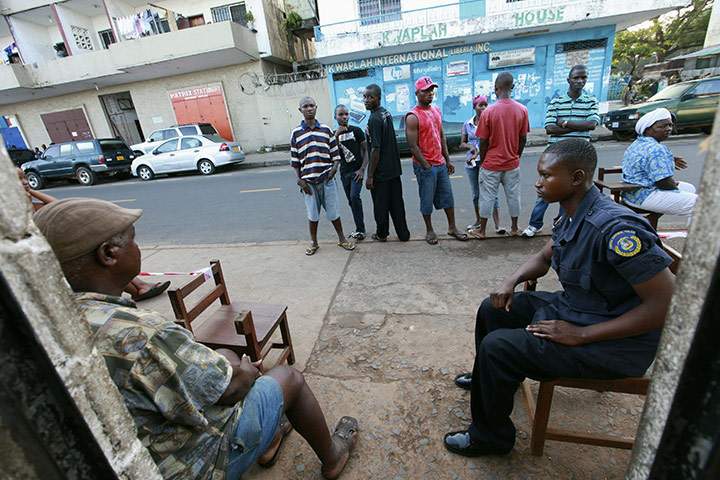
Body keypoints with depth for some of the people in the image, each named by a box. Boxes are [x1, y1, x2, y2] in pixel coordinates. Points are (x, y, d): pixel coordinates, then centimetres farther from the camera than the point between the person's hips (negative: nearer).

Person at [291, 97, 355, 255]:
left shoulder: (326, 130, 7)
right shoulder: (296, 133, 4)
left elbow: (335, 153, 9)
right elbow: (295, 161, 4)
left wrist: (334, 168, -8)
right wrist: (299, 180, -4)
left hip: (327, 179, 0)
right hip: (308, 181, 0)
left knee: (333, 211, 7)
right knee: (312, 213, 9)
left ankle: (341, 239, 24)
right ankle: (314, 242, 26)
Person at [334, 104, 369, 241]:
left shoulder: (356, 130, -1)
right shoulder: (334, 134, 8)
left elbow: (366, 150, -1)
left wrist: (362, 169, -11)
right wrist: (337, 135, -18)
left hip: (356, 171, -4)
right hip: (344, 172, 4)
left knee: (354, 196, -20)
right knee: (351, 201, 8)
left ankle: (360, 229, -11)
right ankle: (360, 227, 20)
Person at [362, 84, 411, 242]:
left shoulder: (374, 119, -18)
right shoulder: (387, 113, 10)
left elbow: (375, 150, -21)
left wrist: (370, 176, -18)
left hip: (381, 172, -8)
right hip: (394, 169, 8)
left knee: (380, 205, 8)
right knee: (396, 203, 14)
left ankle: (381, 234, 24)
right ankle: (403, 234, 22)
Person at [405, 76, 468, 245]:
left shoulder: (436, 110, 11)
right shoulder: (413, 117, -12)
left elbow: (441, 137, 16)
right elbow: (413, 146, -15)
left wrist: (448, 160, 12)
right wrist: (427, 167, -15)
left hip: (441, 163, 7)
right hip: (424, 166, -7)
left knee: (448, 196, 12)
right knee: (427, 199, 5)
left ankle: (452, 228, 25)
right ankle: (429, 230, 21)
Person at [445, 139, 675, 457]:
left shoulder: (616, 228, -29)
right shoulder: (571, 216, -1)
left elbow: (666, 303, -26)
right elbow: (544, 257, 14)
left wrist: (582, 335, -24)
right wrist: (512, 281, -5)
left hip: (615, 343, -9)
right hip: (572, 308, 9)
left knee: (496, 346, -18)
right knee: (492, 310, 12)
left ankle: (489, 437, 10)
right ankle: (487, 378, 40)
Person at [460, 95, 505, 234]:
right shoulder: (467, 124, 7)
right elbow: (462, 143, 10)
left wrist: (476, 154, -20)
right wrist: (470, 146, -11)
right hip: (471, 162, 4)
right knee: (476, 193, 13)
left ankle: (497, 225, -6)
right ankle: (478, 221, 28)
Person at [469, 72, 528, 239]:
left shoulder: (488, 111, -13)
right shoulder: (522, 110, -3)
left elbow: (483, 142, -11)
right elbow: (523, 139, 2)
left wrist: (482, 162, 2)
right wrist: (516, 156, 16)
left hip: (491, 164, -3)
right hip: (512, 163, 3)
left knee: (487, 197, 7)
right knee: (513, 196, 15)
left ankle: (481, 230, 17)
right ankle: (514, 228, 28)